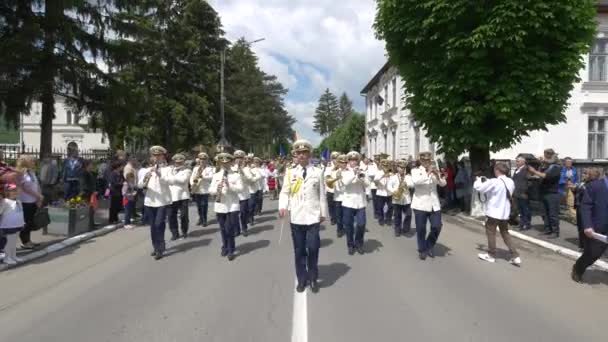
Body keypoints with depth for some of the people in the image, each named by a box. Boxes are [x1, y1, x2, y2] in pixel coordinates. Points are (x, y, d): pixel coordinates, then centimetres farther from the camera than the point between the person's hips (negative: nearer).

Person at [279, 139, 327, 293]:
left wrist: (323, 213, 8)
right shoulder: (290, 173, 5)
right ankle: (302, 279, 23)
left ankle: (313, 278, 17)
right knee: (299, 250, 8)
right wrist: (283, 206, -15)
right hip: (296, 217, 1)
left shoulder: (318, 172, 4)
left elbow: (322, 194, 7)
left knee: (313, 248, -4)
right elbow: (284, 193, 2)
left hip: (313, 216, -1)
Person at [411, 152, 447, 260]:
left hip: (434, 204, 3)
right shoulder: (416, 171, 0)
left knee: (437, 226, -1)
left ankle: (429, 246, 23)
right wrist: (427, 173, -23)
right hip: (420, 204, -3)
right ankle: (422, 250, 20)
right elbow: (415, 181, -21)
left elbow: (443, 184, 2)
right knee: (421, 229, 2)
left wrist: (437, 175, -16)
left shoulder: (434, 171, 12)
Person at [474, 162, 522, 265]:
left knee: (491, 233, 9)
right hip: (505, 213, 7)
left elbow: (478, 187, -19)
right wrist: (487, 181, 11)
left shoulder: (494, 182, -20)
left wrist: (479, 180, 4)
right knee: (505, 234, 16)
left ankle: (491, 255, 18)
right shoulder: (511, 182, 4)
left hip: (493, 212, -7)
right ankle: (515, 256, 11)